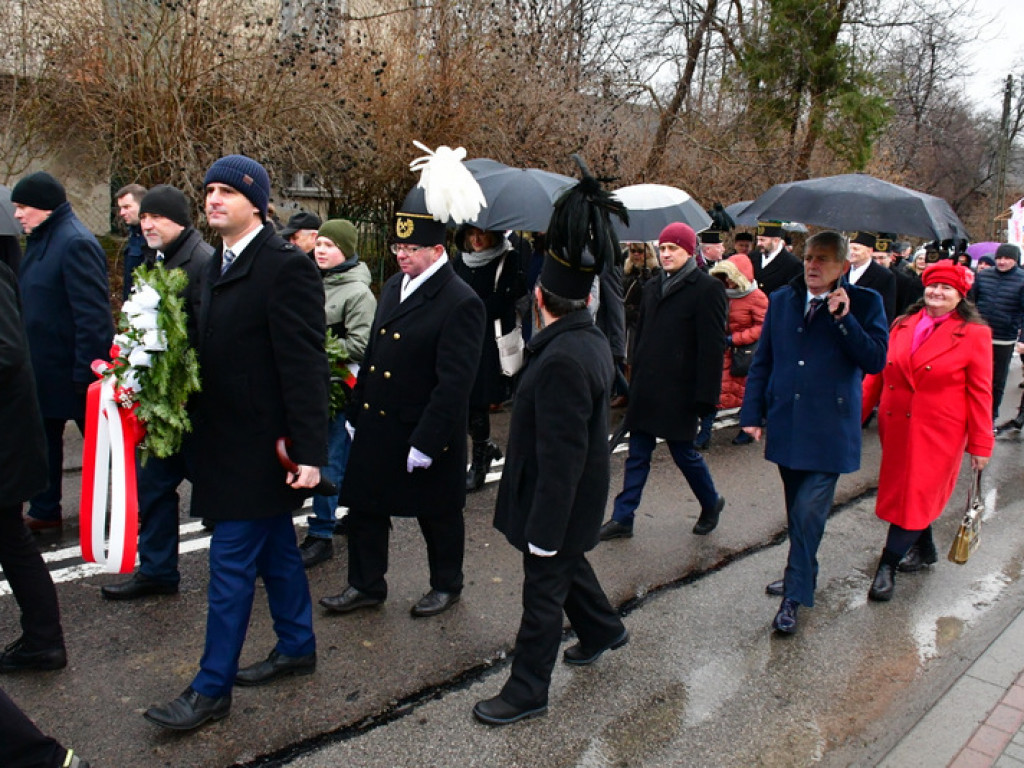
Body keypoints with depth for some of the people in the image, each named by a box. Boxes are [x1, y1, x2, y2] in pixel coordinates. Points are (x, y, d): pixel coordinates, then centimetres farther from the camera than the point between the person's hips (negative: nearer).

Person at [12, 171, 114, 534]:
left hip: (73, 370, -9)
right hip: (44, 369, 9)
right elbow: (34, 305, 16)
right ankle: (44, 513, 30)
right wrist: (29, 360, 14)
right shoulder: (40, 241, 11)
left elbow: (93, 314, -23)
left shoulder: (75, 244, -18)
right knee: (44, 439, 17)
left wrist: (88, 371, -23)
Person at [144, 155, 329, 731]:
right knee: (275, 549, 19)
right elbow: (214, 352, 12)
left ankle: (212, 688, 13)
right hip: (228, 439, 9)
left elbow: (306, 364, -20)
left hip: (261, 445, -9)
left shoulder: (287, 266, -16)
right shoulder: (218, 265, 11)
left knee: (232, 560, 0)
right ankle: (297, 648, 36)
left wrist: (309, 450, -21)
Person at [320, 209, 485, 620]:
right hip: (375, 427, 7)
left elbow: (454, 382, -21)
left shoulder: (461, 303, -17)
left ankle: (447, 586, 33)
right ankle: (366, 586, 32)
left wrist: (426, 442, -22)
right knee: (365, 506, 14)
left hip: (426, 432, -7)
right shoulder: (393, 288, 9)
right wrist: (355, 411, 13)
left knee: (438, 515, 12)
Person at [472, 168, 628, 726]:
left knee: (543, 592, 6)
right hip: (576, 499, 10)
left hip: (559, 502, -9)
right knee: (567, 566, 29)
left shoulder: (562, 360, -30)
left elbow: (561, 455, -30)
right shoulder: (591, 341, 2)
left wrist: (544, 528, -24)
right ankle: (603, 630, 52)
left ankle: (527, 691, 23)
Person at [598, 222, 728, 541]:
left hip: (679, 392, -6)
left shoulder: (706, 289, -9)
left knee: (683, 452, 7)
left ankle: (711, 503, 32)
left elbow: (712, 347, -12)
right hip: (646, 389, 6)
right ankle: (622, 518, 15)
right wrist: (636, 380, 15)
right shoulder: (653, 286, 13)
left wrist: (706, 395, -16)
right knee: (637, 454, 9)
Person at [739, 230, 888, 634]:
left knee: (809, 511, -8)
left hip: (828, 429, -4)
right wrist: (752, 413, 5)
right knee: (797, 508, 16)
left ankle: (795, 595, 2)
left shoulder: (864, 303, -1)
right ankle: (802, 574, 34)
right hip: (786, 424, 4)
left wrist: (843, 319, -18)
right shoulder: (782, 301, 9)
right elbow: (762, 361, 11)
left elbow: (876, 360, -10)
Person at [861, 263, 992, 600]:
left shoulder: (973, 334, -5)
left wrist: (980, 443, -4)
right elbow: (877, 373, 9)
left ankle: (887, 567, 4)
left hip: (938, 433, -4)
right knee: (901, 492, 14)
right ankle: (924, 549, 36)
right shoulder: (902, 326, 6)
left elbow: (979, 392, -4)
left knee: (916, 496, -3)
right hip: (895, 426, 5)